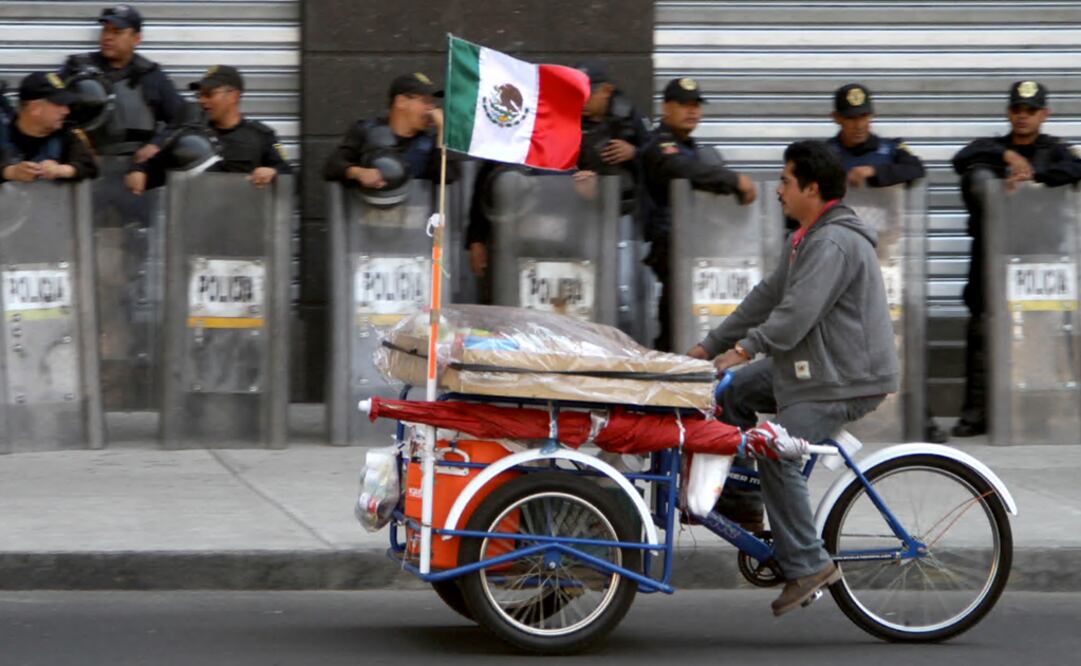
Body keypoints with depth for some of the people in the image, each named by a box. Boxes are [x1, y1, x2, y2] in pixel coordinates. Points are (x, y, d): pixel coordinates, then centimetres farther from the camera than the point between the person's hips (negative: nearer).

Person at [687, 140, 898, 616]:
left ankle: (807, 565, -17)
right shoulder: (808, 239, 17)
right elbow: (768, 297, 20)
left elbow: (799, 311, -29)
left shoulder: (834, 243, -19)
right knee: (732, 391, 13)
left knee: (777, 453, -21)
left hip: (847, 379, -11)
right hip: (814, 365, 11)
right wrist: (709, 345, 19)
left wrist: (746, 347, -32)